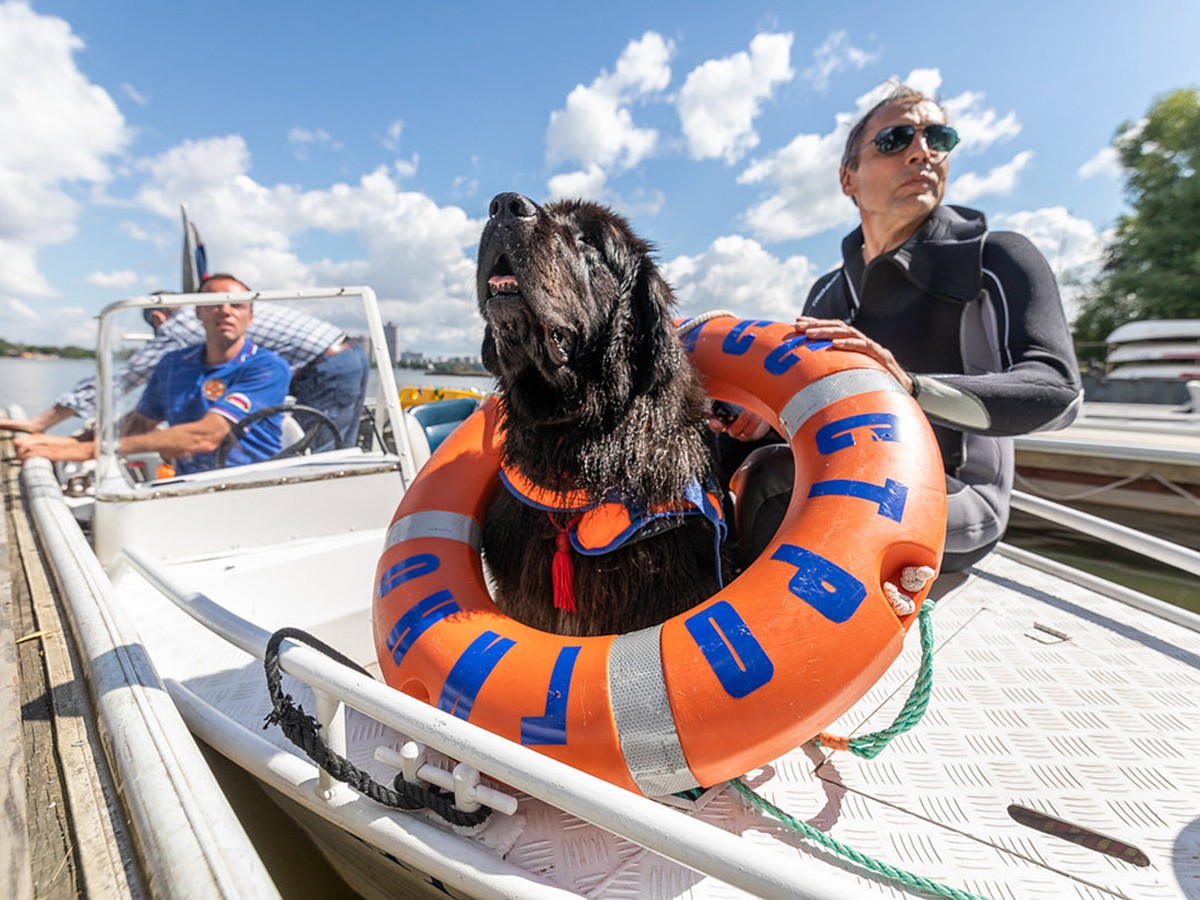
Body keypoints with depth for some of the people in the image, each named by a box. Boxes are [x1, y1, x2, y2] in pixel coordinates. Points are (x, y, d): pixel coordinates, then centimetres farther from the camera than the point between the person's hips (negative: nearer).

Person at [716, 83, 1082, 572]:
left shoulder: (997, 259, -5)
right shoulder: (827, 293, 9)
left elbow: (1057, 390, -20)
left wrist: (911, 387, -37)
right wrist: (762, 415, -11)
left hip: (958, 500, -5)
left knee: (777, 478, -29)